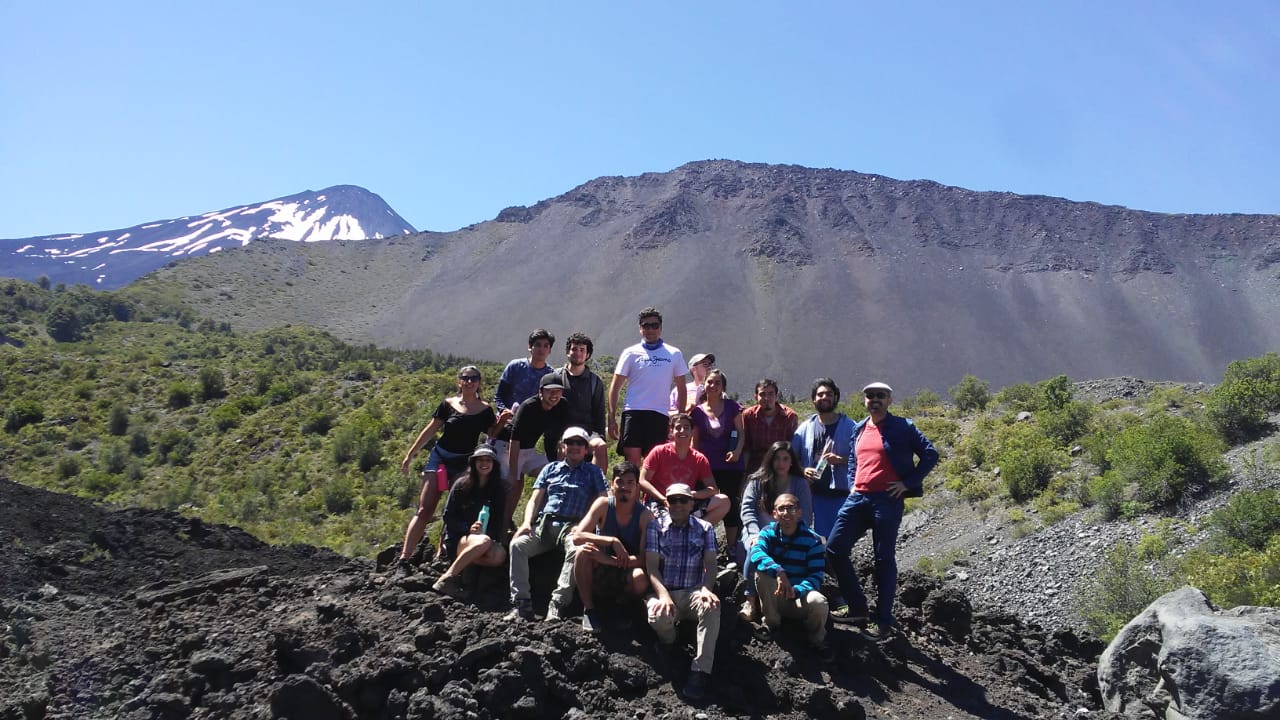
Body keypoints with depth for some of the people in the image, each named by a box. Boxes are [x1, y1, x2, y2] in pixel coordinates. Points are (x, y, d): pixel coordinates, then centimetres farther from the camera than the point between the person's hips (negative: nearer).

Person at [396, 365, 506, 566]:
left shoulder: (485, 410, 5)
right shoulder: (448, 404, 2)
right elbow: (430, 430, 7)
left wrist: (501, 422, -11)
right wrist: (409, 455, 7)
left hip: (464, 463, 1)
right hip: (440, 457, -1)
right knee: (424, 509, -8)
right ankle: (404, 556, -12)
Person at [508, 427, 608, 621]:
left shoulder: (593, 472, 16)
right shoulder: (550, 469, 24)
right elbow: (535, 500, 17)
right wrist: (527, 522, -3)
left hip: (572, 525, -2)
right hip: (544, 523, 3)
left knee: (576, 550, -37)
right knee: (517, 544, -27)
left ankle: (557, 604, -39)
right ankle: (522, 604, -29)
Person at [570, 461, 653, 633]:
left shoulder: (645, 515, -13)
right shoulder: (603, 505, -9)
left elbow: (644, 559, -19)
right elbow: (577, 537, -19)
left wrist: (609, 559, -32)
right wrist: (612, 541, -33)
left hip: (626, 577, -1)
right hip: (598, 575, 1)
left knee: (640, 578, -35)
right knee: (583, 551, -29)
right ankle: (589, 610, -14)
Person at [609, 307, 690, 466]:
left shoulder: (674, 354, 11)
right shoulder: (631, 353, 7)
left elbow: (681, 389, 15)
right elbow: (615, 387, 7)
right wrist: (612, 418, -2)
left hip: (659, 414, 1)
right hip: (633, 412, -1)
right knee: (632, 461, -7)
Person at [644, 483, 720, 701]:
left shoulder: (705, 528, 8)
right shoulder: (656, 526, 4)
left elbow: (710, 564, -2)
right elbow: (652, 566, -4)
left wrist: (706, 588, -24)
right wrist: (663, 595, -22)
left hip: (693, 592, 1)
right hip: (664, 591, 0)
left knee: (712, 606, -35)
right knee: (658, 616, -35)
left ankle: (701, 671, -31)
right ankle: (668, 639, 4)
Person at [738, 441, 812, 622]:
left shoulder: (800, 484, 9)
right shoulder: (757, 481, 8)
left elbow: (805, 517, 1)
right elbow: (747, 509, -2)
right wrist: (755, 534, -19)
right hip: (758, 532, 0)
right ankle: (751, 600, -28)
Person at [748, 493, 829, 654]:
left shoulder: (812, 540, -8)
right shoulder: (769, 532, -5)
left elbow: (816, 577, -16)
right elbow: (756, 554, -26)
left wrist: (796, 591, -36)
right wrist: (778, 571, -45)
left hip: (801, 596, -1)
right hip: (774, 597, 2)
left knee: (818, 602, -35)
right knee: (762, 572, -27)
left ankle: (817, 638, 0)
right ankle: (772, 623, -6)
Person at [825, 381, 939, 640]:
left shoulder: (903, 427, -2)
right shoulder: (858, 429, 15)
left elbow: (930, 455, -5)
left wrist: (908, 483, -10)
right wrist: (852, 484, 13)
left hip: (887, 500, -6)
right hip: (858, 498, 6)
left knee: (884, 559, 0)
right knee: (834, 548, -1)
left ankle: (884, 621, 9)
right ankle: (857, 606, 13)